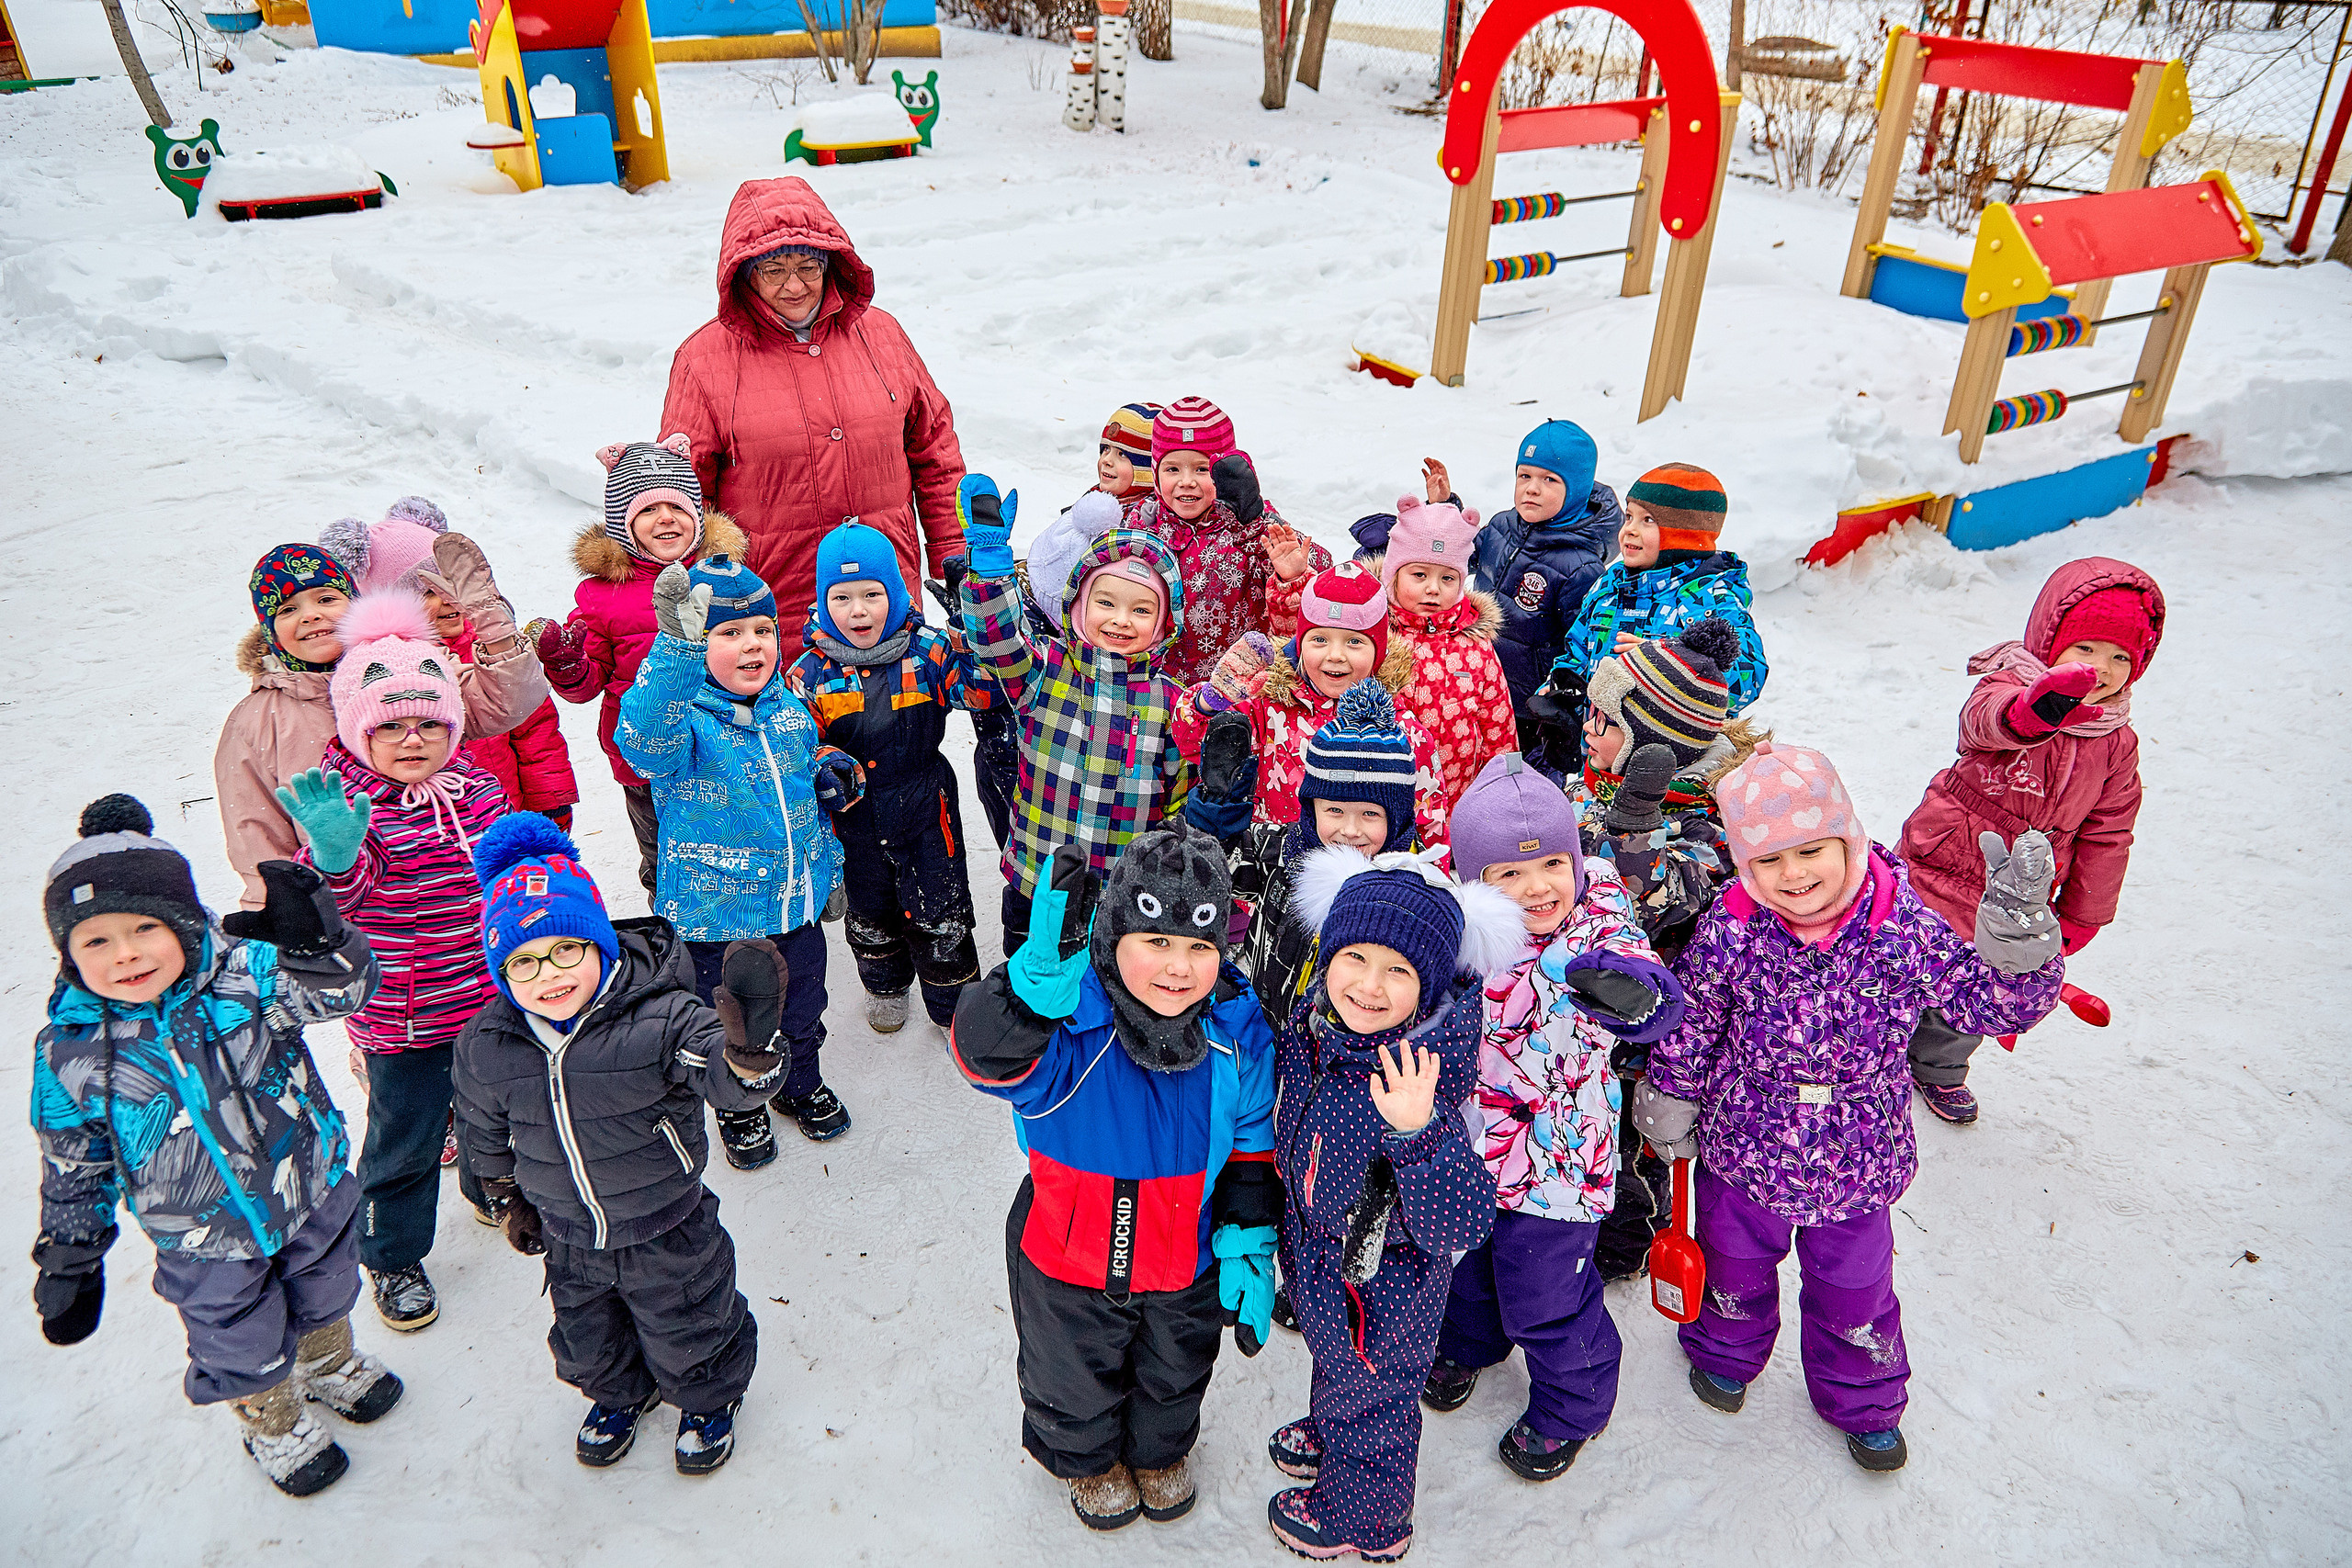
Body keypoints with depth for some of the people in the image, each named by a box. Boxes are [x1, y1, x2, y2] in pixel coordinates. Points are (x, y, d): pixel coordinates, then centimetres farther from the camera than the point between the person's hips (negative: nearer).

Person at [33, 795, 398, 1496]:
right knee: (242, 1346, 18)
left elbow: (340, 990, -33)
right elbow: (73, 1169, -3)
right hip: (205, 1243, -1)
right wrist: (70, 1262, 5)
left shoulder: (241, 973, -20)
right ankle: (272, 1424, 48)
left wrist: (312, 941, -53)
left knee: (324, 1297, 27)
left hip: (312, 1196, 1)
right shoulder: (72, 1050, -16)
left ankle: (331, 1365, 58)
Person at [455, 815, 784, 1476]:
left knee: (687, 1338, 19)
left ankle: (710, 1397, 53)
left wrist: (748, 1047, -66)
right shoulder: (487, 1046, -14)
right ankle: (620, 1393, 61)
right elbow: (485, 1131, 6)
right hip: (570, 1243, 4)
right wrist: (509, 1200, 17)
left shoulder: (660, 1018, -28)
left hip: (668, 1234, -4)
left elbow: (729, 1080, -43)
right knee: (588, 1345, 27)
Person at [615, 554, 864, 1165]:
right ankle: (738, 1107, 44)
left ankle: (802, 1085, 51)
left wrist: (831, 835, 11)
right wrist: (677, 645, -60)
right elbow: (645, 735, -48)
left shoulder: (791, 707, -1)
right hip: (716, 917, -5)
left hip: (798, 903, 5)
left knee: (801, 1011, 25)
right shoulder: (683, 718, -21)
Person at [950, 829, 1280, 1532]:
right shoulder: (1069, 1020, -33)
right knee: (1077, 1381, 27)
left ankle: (1161, 1451, 65)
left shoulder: (1237, 1031, -21)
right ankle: (1086, 1459, 62)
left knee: (1176, 1376, 31)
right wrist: (1041, 973, -70)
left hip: (1187, 1263, 2)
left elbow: (1252, 1147, -6)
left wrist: (1250, 1244, -6)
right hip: (1071, 1262, -2)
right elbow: (985, 1055, -54)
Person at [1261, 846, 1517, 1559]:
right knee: (1333, 1361, 35)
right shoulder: (1316, 1019, -17)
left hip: (1380, 1281, -6)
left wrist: (1416, 1130, -56)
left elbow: (1465, 1222, -42)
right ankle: (1327, 1434, 66)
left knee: (1371, 1395, 23)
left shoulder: (1416, 1083, -39)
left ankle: (1362, 1518, 51)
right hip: (1318, 1258, 6)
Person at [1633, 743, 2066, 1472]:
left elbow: (1993, 1001, -15)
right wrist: (1668, 1107, 4)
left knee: (1855, 1292, 21)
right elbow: (1685, 1030, -6)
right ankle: (1725, 1352, 58)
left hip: (1859, 1166, 0)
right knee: (1735, 1273, 25)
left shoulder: (1906, 929, -20)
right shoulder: (1728, 935, -21)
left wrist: (2017, 935, -33)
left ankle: (1864, 1401, 51)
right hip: (1743, 1156, 0)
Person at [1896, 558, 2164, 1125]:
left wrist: (2082, 915, 11)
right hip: (1937, 875, -4)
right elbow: (1985, 720, -44)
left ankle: (1939, 1067, 44)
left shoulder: (2117, 743, -1)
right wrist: (2034, 710, -68)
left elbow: (2106, 833, 8)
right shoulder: (2010, 688, -17)